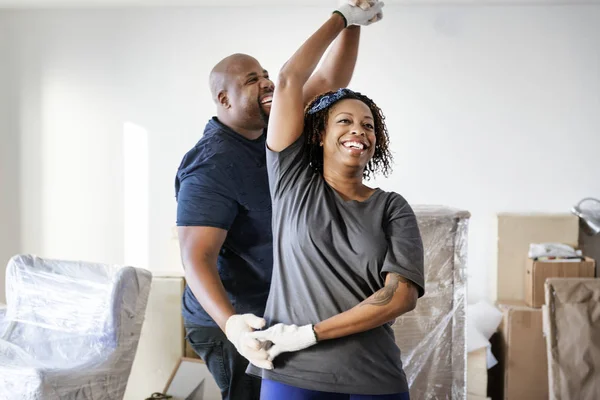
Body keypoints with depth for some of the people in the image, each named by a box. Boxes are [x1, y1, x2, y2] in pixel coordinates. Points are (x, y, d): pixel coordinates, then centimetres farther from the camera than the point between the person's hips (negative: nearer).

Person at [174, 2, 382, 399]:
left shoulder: (270, 130, 1)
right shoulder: (212, 166, -23)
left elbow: (329, 82, 3)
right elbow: (197, 256, -28)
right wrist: (231, 324, -43)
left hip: (273, 315, 8)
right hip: (241, 326, -8)